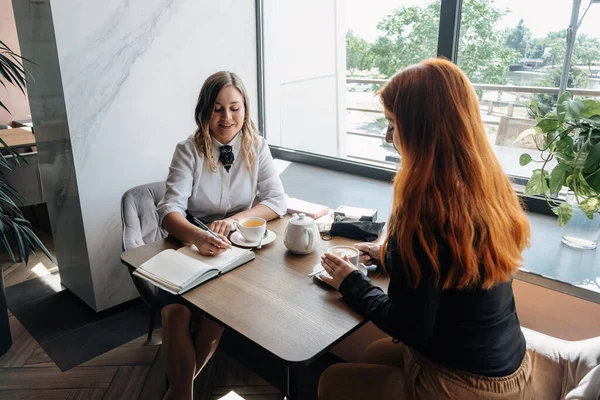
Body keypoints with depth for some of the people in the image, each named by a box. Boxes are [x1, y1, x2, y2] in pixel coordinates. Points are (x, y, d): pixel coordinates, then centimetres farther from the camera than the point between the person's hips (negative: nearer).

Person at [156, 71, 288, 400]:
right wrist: (197, 237, -40)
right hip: (190, 247, -1)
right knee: (176, 313, -26)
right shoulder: (188, 151, -6)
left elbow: (277, 201, -5)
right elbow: (170, 210, -17)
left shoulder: (257, 147, 0)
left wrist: (232, 220, -23)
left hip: (237, 249, 1)